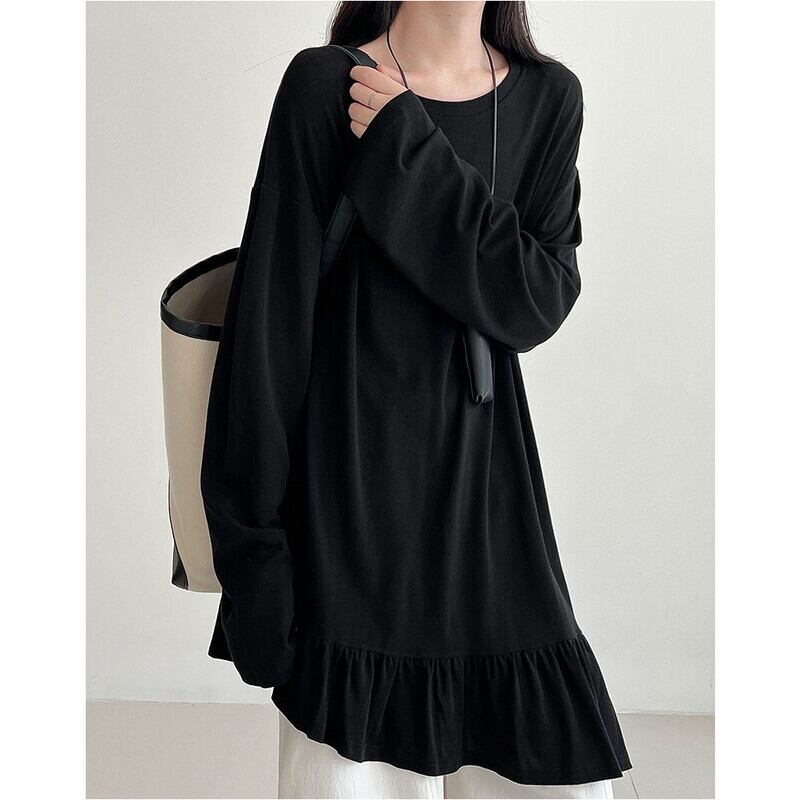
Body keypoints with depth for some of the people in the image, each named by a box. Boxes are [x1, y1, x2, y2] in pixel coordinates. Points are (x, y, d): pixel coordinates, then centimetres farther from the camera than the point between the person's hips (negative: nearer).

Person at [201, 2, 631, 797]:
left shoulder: (548, 97, 7)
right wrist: (255, 524, -9)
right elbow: (270, 315, -7)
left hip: (488, 485, 4)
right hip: (355, 484, -4)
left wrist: (410, 152, -13)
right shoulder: (325, 84, -4)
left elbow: (542, 299, -5)